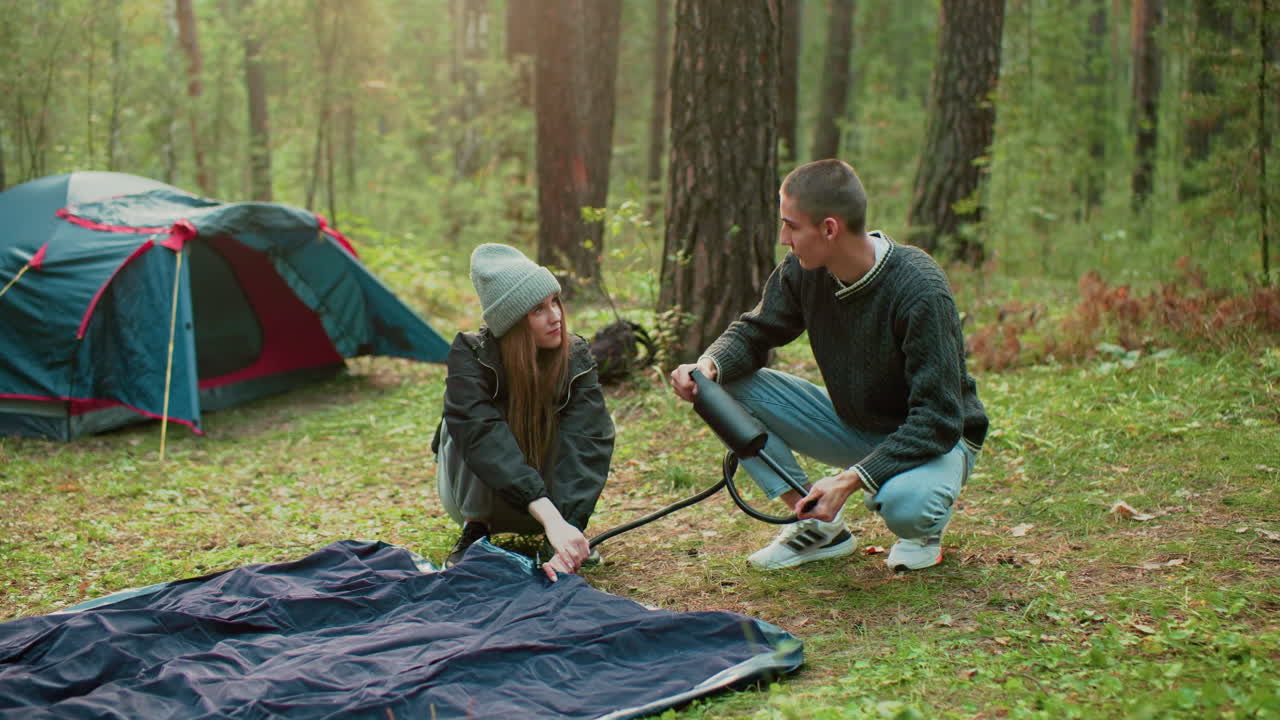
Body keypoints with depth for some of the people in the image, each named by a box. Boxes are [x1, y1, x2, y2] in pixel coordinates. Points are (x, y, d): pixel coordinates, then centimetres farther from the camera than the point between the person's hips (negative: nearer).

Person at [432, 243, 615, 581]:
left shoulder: (576, 357, -21)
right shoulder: (470, 354, -27)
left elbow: (584, 445, -33)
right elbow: (484, 436, -42)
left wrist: (569, 528, -49)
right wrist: (550, 518, -54)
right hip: (479, 493, -2)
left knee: (598, 425, -26)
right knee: (465, 425, -32)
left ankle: (569, 537, -8)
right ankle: (475, 529, -13)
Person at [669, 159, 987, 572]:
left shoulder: (920, 291, -30)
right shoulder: (803, 271, -13)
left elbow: (938, 420, -30)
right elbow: (754, 332, 1)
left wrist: (850, 480, -39)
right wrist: (709, 365, -24)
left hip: (938, 440, -6)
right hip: (853, 426, 6)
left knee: (904, 502, -40)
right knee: (730, 387, -12)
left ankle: (925, 529, 1)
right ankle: (819, 528, -3)